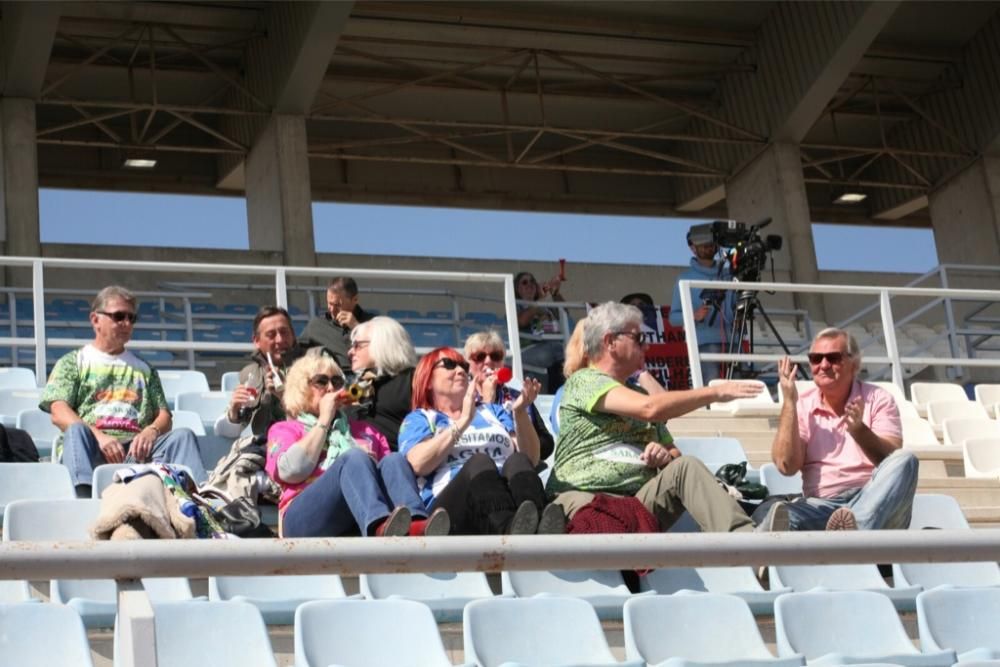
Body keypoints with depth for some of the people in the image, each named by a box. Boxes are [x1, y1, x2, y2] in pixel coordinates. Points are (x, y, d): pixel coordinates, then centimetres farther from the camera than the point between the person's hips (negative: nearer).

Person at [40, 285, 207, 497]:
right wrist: (98, 436, -15)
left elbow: (164, 416, 20)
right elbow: (59, 413, 3)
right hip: (91, 449, -3)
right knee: (76, 430, -36)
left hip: (136, 449, 3)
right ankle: (84, 501, -61)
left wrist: (151, 431, -6)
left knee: (182, 435, -24)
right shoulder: (73, 362, 19)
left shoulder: (144, 368, 30)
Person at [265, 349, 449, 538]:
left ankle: (415, 526, -56)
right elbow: (291, 470, 0)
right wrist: (324, 420, 7)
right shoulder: (284, 430, 23)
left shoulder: (365, 430, 33)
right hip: (308, 518, -3)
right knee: (354, 458, -30)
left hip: (361, 524, 3)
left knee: (394, 461, -24)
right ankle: (380, 528, -61)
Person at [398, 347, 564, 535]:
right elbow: (419, 463, 0)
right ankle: (511, 534, -67)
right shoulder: (419, 419, 24)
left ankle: (539, 533, -64)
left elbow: (531, 459, 18)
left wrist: (520, 412, 2)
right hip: (450, 505, -3)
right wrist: (464, 420, -2)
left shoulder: (493, 411, 33)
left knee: (518, 461, -30)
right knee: (479, 462, -34)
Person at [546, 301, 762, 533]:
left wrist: (665, 456, 4)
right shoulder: (584, 381, 3)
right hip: (584, 495, -6)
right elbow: (650, 409, -14)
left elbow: (675, 455, 30)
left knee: (686, 467, -21)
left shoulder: (639, 395, 28)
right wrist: (716, 392, -7)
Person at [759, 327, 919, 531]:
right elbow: (786, 465, -2)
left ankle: (856, 531, -53)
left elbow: (894, 460, -7)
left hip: (874, 503, 0)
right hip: (822, 504, 0)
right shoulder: (802, 405, 12)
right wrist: (789, 402, -4)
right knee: (782, 514, -32)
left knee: (905, 461, -29)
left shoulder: (878, 399, 8)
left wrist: (859, 430, -25)